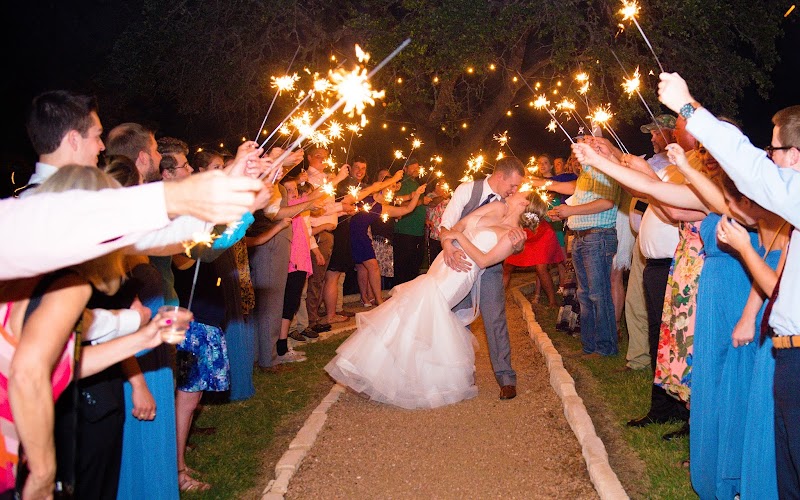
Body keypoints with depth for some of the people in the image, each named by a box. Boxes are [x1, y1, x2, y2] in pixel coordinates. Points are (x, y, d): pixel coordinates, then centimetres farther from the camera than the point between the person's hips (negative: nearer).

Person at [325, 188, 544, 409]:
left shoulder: (514, 235, -5)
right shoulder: (497, 208, 14)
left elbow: (483, 260, -15)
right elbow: (458, 225, 10)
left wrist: (459, 236, -12)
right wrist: (449, 246, -8)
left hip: (452, 282, -7)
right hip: (440, 270, 7)